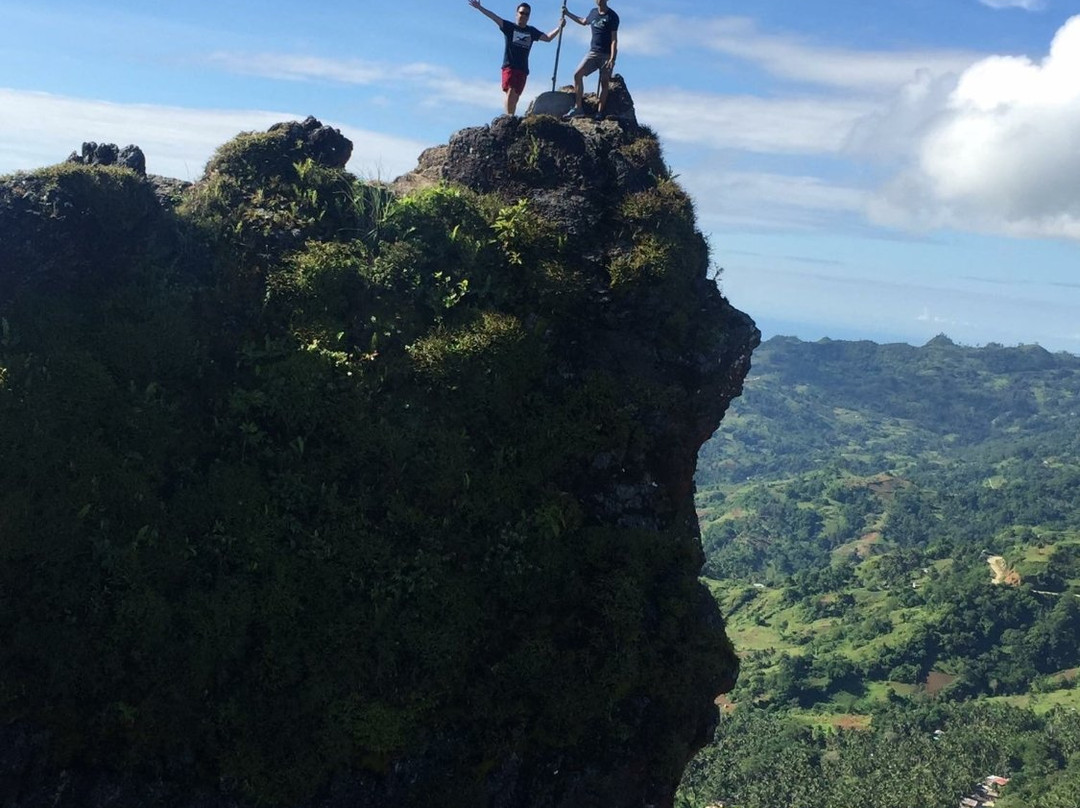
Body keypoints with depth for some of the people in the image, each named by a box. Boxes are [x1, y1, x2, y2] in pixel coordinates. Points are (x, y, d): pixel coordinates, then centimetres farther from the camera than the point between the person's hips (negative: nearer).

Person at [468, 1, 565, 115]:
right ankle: (509, 117, -25)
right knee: (510, 91, -20)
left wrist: (559, 27, 6)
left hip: (523, 69, 4)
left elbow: (548, 38, 16)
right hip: (509, 66, -4)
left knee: (516, 96, 2)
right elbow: (494, 17, -5)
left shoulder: (531, 31, 14)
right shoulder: (509, 27, 4)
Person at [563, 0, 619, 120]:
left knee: (605, 83, -5)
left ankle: (599, 112, -3)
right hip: (593, 52, 5)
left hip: (606, 55, -5)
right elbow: (583, 21, 34)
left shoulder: (612, 16, -7)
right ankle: (578, 107, -10)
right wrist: (568, 14, 35)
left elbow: (614, 40, -12)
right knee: (578, 74, -10)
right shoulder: (593, 12, 11)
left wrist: (612, 59, -21)